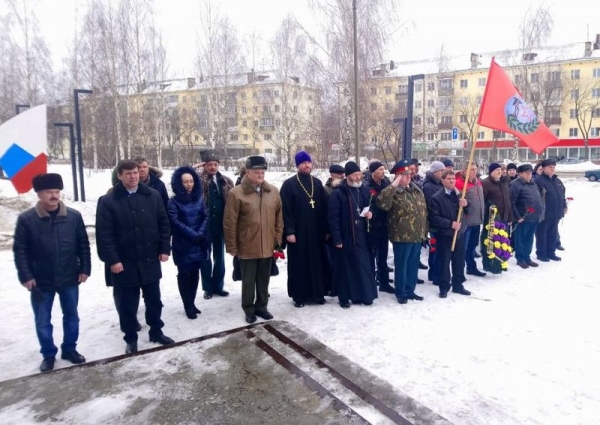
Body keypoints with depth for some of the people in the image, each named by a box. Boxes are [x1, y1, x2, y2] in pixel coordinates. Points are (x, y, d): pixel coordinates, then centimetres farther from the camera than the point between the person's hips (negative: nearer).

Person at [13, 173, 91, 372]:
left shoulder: (74, 216, -6)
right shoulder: (26, 219, -9)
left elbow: (83, 245, 1)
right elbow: (20, 250, -5)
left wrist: (85, 269, -2)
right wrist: (25, 276, -9)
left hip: (69, 279, 1)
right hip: (41, 281, -1)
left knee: (71, 316, 15)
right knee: (42, 321, 12)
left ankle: (70, 349, 35)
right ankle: (48, 354, 31)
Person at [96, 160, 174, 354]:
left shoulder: (153, 196, 0)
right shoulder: (108, 201, -8)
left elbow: (164, 224, 4)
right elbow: (103, 234, -10)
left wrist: (165, 249, -1)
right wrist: (112, 260, -14)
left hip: (150, 260, 3)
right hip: (124, 263, -2)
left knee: (154, 300, 16)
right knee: (127, 304, 12)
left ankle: (156, 331, 35)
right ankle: (130, 338, 29)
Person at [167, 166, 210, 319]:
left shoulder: (199, 198, 7)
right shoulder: (174, 201, -5)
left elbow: (206, 217, 2)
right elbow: (175, 222, -13)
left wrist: (200, 234, -13)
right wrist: (193, 234, -17)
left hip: (199, 243, 4)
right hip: (182, 244, -4)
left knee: (195, 273, 10)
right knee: (184, 274, 3)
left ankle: (192, 303, 23)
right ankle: (188, 306, 12)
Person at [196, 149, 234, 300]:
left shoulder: (226, 181, 4)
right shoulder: (198, 180, -4)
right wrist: (193, 168, -21)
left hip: (220, 225, 3)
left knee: (219, 256, 13)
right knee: (205, 256, 9)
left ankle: (218, 286, 27)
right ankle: (208, 287, 21)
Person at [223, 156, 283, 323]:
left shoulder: (273, 191, 2)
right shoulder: (236, 193, -12)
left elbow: (279, 217, 9)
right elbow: (229, 223, -10)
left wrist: (278, 239, 6)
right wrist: (232, 247, -8)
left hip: (267, 246, 4)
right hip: (247, 247, -4)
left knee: (263, 280, 16)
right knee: (248, 281, 10)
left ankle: (261, 306, 33)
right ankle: (249, 310, 27)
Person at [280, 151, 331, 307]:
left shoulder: (317, 183, 10)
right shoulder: (289, 184, -4)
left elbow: (324, 207, 11)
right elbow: (286, 210, -9)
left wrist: (326, 229, 7)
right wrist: (289, 231, -15)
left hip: (316, 231, 4)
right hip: (298, 232, -4)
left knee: (318, 263, 9)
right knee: (299, 265, 3)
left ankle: (318, 293, 23)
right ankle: (299, 296, 14)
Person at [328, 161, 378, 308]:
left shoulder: (363, 191, 11)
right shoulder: (338, 194, -9)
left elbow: (371, 207, 24)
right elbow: (333, 218, -13)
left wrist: (370, 213, 0)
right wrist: (337, 239, -16)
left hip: (362, 235, 5)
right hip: (346, 237, -5)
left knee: (364, 265, 7)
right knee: (346, 267, 3)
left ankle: (364, 294, 21)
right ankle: (344, 297, 15)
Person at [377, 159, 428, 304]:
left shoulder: (417, 190, 11)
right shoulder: (394, 192, -11)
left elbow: (424, 211, 17)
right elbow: (381, 203, -32)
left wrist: (424, 231, 15)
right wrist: (393, 185, -30)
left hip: (417, 235, 7)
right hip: (402, 236, -7)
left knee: (413, 265, 16)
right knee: (401, 265, 5)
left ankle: (410, 290, 30)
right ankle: (401, 293, 19)